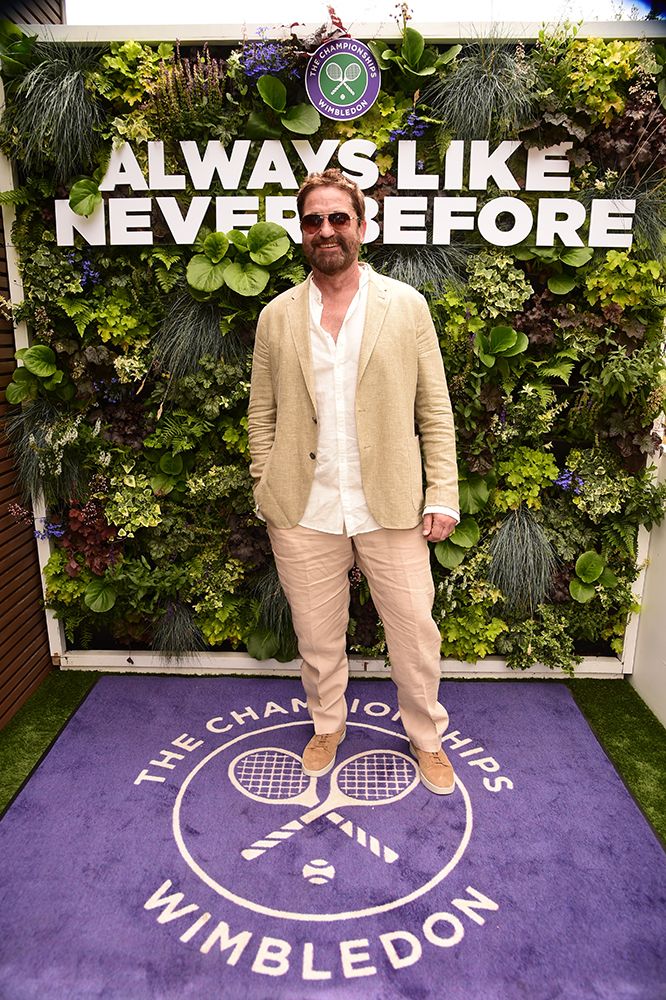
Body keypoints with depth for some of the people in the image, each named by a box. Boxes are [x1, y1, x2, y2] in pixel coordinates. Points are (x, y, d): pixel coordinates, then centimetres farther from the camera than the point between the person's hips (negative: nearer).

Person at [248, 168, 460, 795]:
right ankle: (327, 725, 42)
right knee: (316, 636, 16)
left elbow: (435, 410, 1)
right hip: (304, 510, 1)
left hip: (391, 507, -1)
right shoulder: (277, 316, 5)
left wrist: (442, 495, -5)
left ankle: (426, 737, 36)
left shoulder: (406, 306, 1)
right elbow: (262, 415, 8)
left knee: (415, 632, 9)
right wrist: (266, 492, 3)